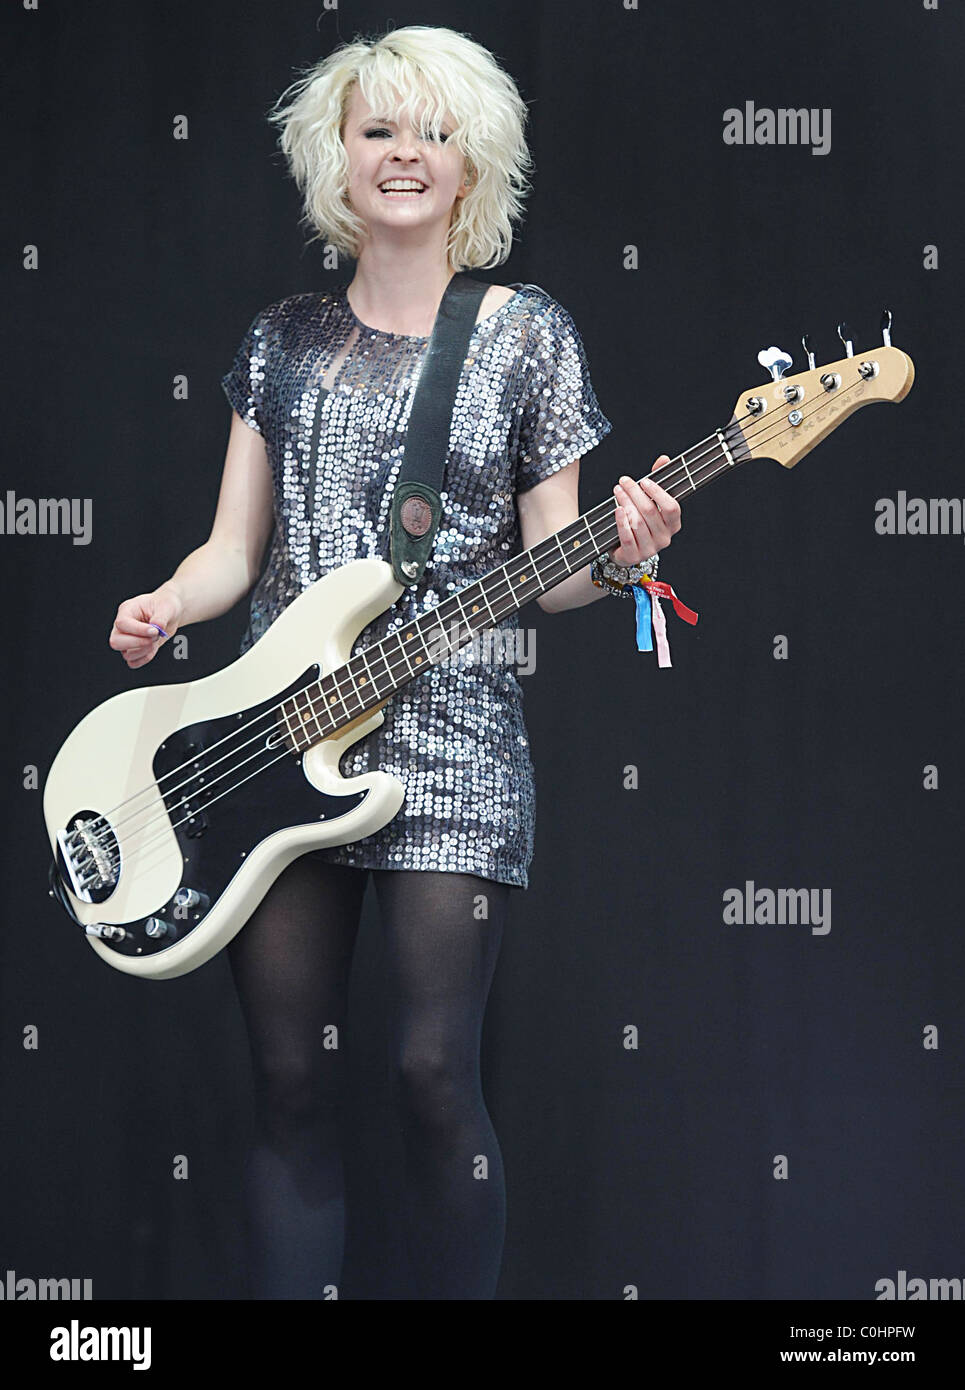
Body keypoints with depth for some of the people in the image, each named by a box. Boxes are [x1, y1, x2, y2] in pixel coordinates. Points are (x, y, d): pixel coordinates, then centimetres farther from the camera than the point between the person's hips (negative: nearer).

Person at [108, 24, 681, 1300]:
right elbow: (235, 547, 13)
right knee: (291, 1081, 4)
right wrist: (163, 611, -7)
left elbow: (546, 572, 3)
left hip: (448, 737, -3)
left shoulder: (527, 335, 4)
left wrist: (618, 554, -18)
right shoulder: (285, 338, 13)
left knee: (435, 1072, -7)